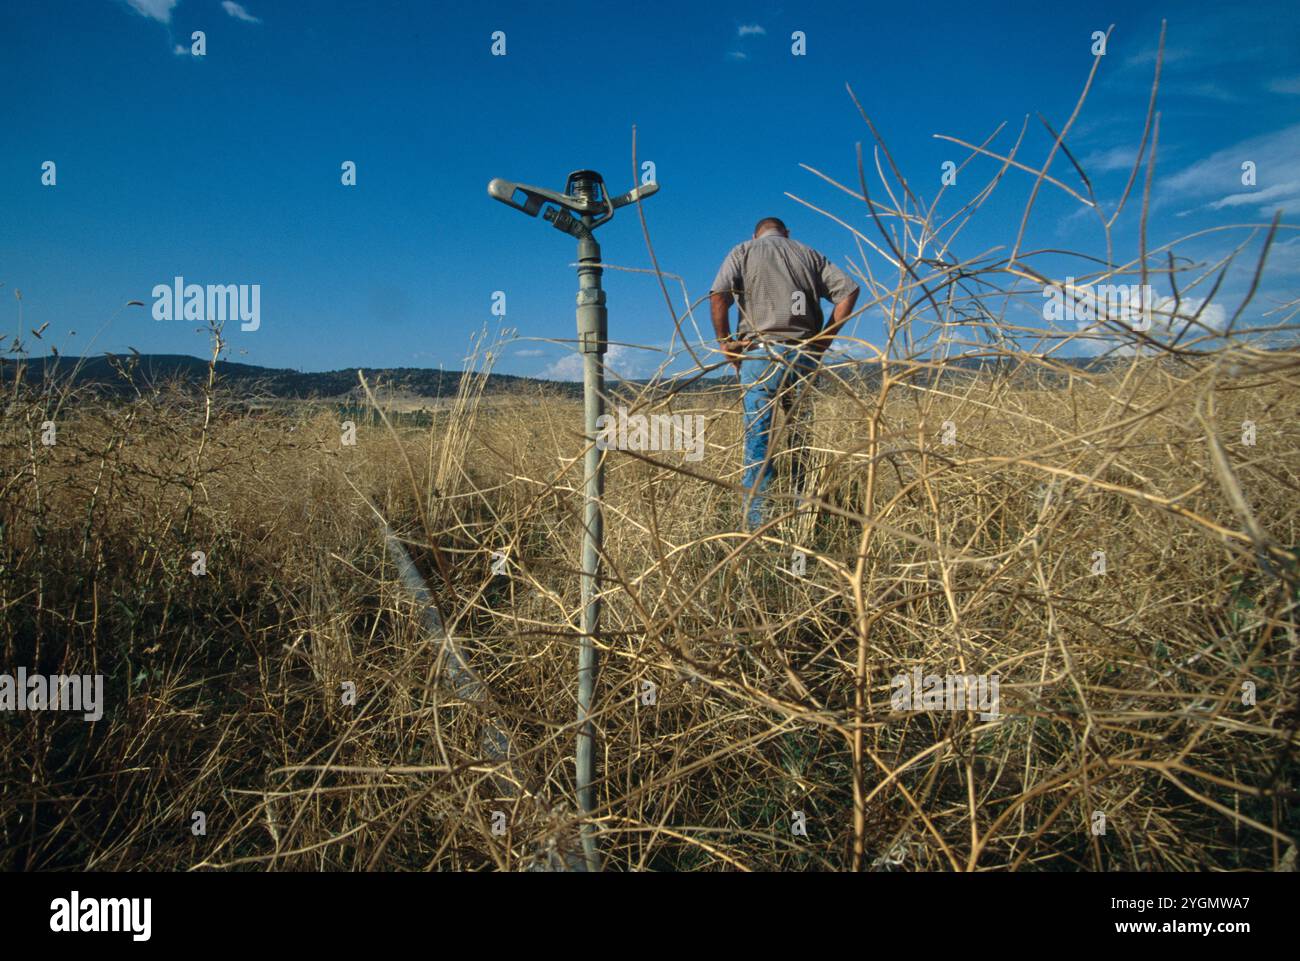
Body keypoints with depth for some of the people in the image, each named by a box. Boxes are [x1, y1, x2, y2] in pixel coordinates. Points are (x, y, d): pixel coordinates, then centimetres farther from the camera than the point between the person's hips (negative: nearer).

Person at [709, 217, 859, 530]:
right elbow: (848, 291, 8)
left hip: (760, 352, -2)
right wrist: (824, 340, 10)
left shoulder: (743, 251, 12)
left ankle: (756, 521, -4)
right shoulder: (809, 254, 20)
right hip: (805, 354, 2)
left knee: (758, 439, -3)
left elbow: (719, 295, -6)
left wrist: (725, 343, 2)